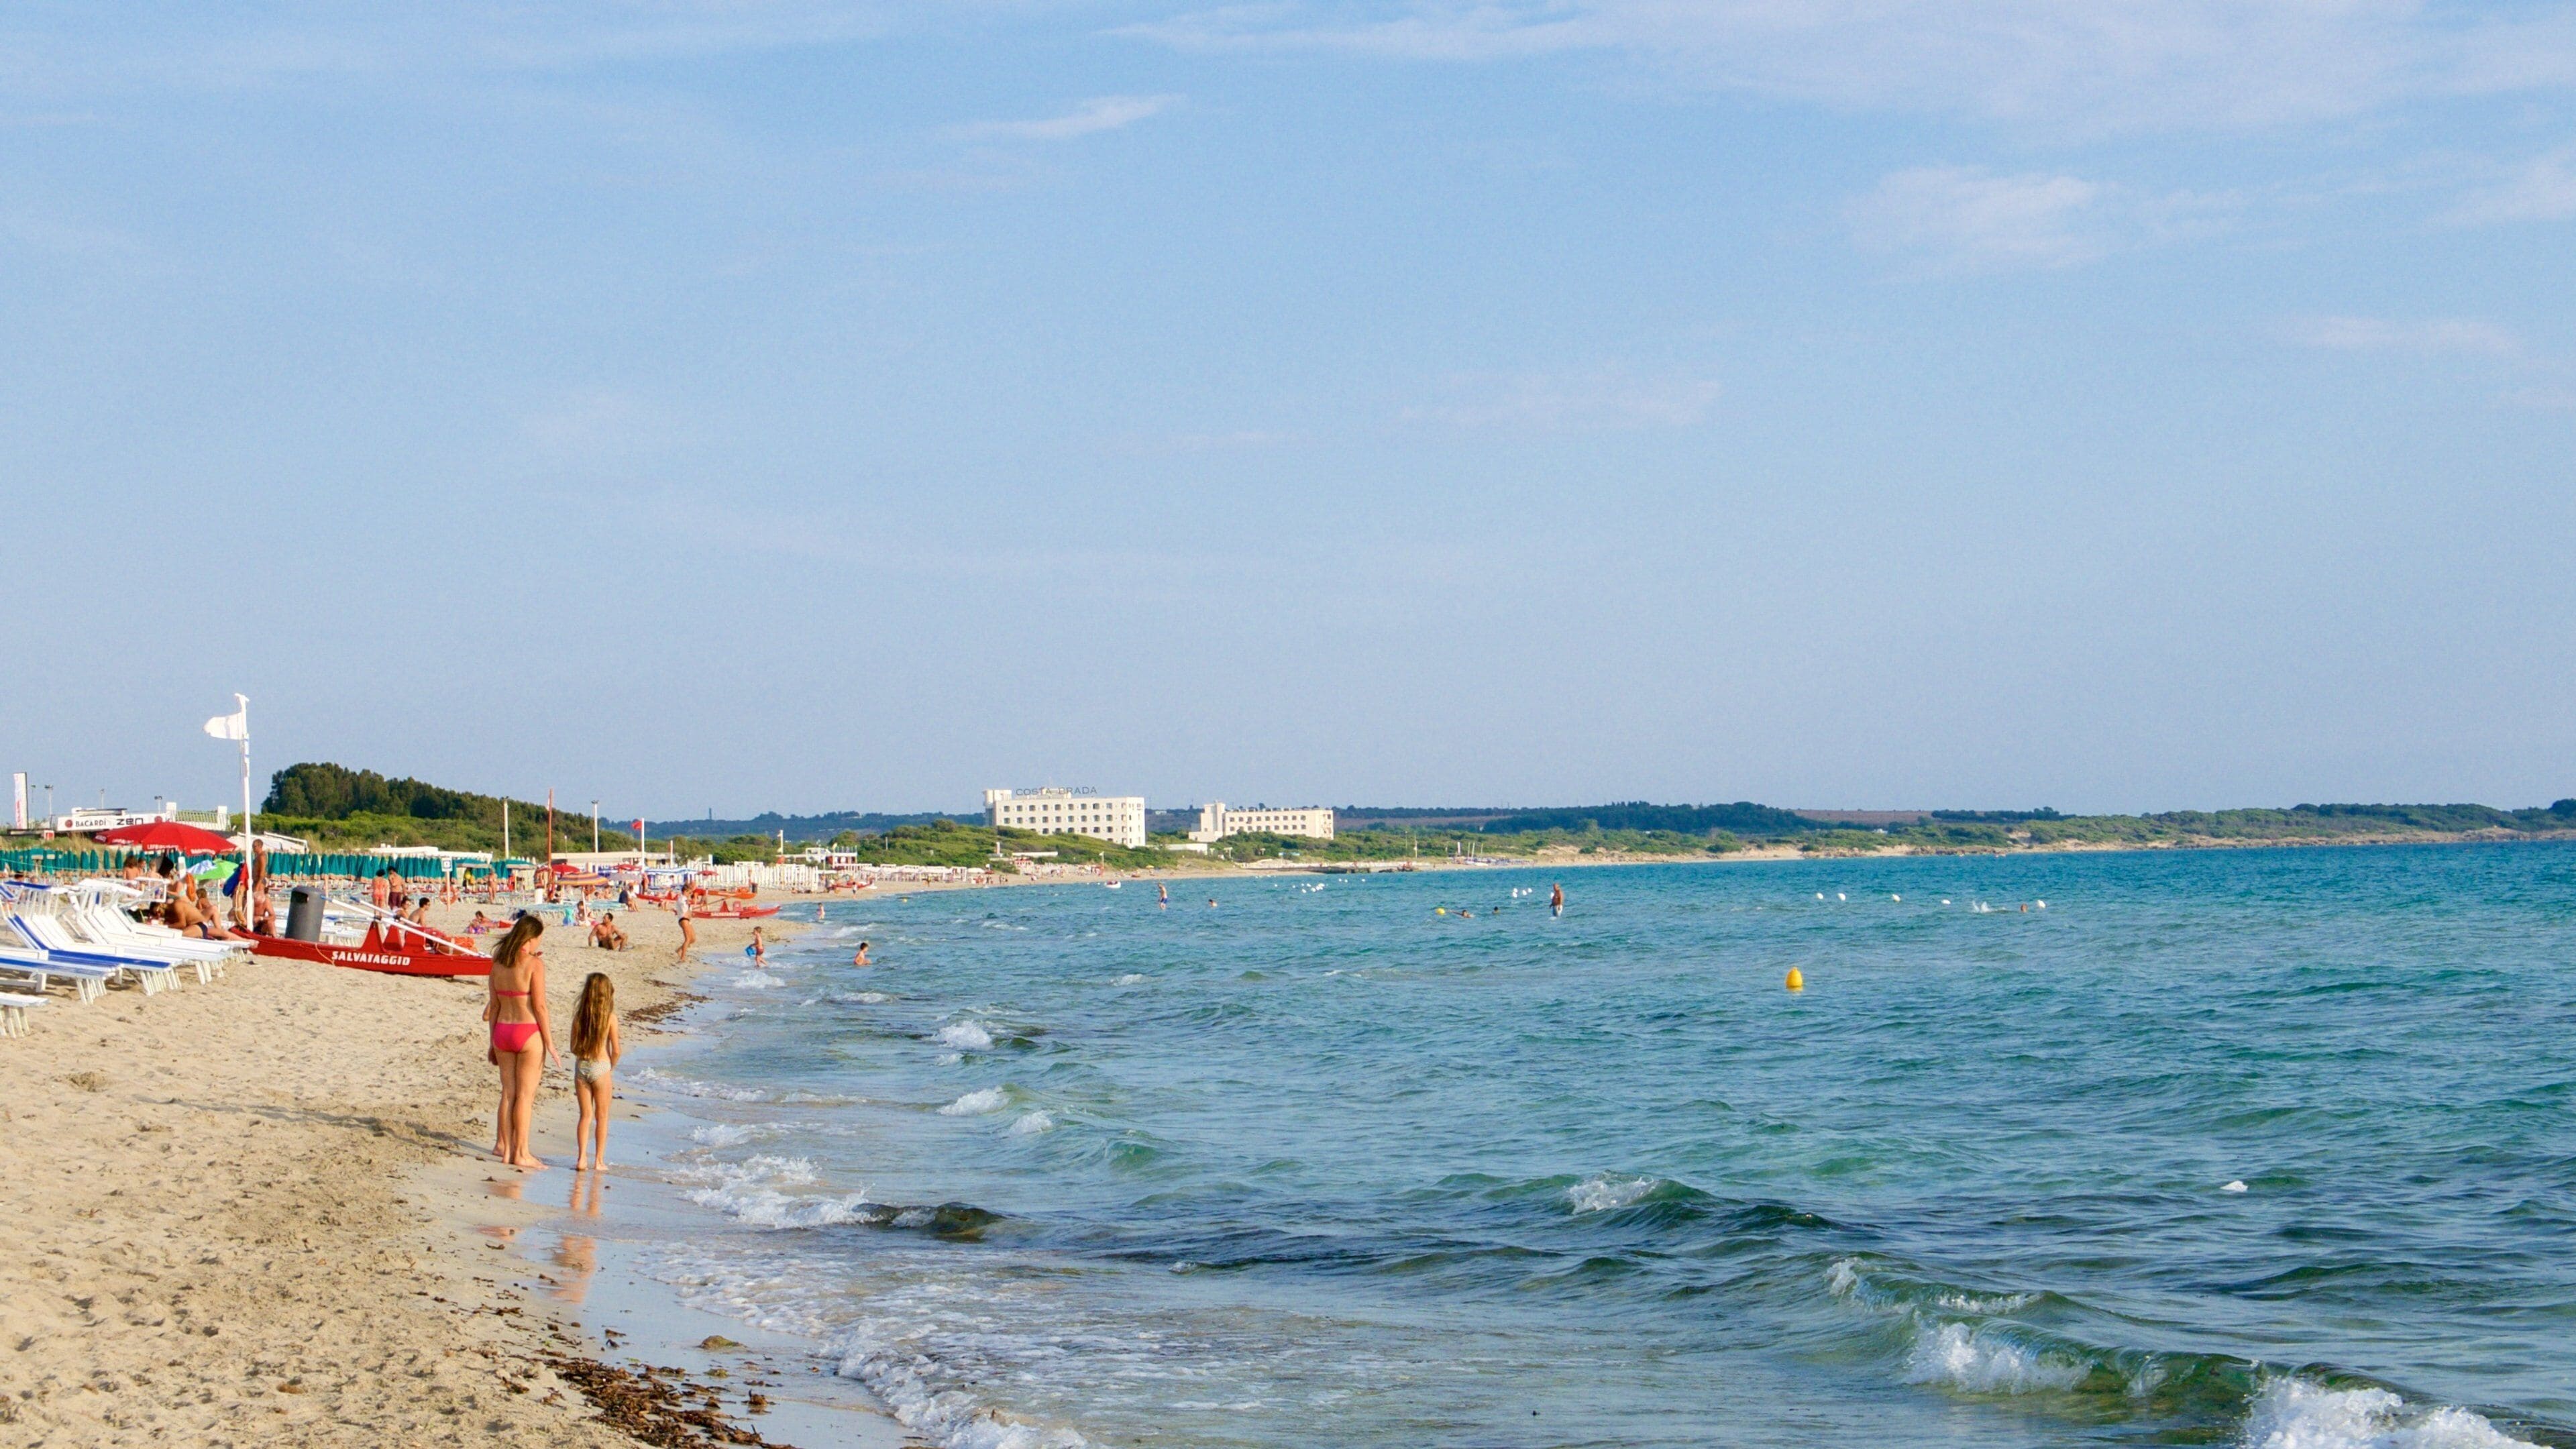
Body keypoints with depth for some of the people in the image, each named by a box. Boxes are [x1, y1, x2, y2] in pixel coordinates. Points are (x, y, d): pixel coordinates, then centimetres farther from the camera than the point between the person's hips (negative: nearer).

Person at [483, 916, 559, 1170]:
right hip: (528, 1032, -5)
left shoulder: (499, 963, 7)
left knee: (508, 1092, 13)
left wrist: (493, 1043, 17)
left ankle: (504, 1146, 15)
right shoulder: (534, 963, -11)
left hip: (502, 1032, 5)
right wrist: (550, 1043, -6)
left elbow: (494, 1006, 10)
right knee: (525, 1094, 0)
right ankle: (521, 1152, 1)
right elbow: (540, 1006, -12)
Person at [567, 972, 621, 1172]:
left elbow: (574, 1047, 3)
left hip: (581, 1066, 3)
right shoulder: (610, 1017, -8)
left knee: (585, 1115, 10)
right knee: (602, 1116, 9)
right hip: (601, 1067, -3)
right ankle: (599, 1160, 11)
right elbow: (616, 1050, -7)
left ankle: (582, 1158, 3)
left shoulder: (579, 1015, 0)